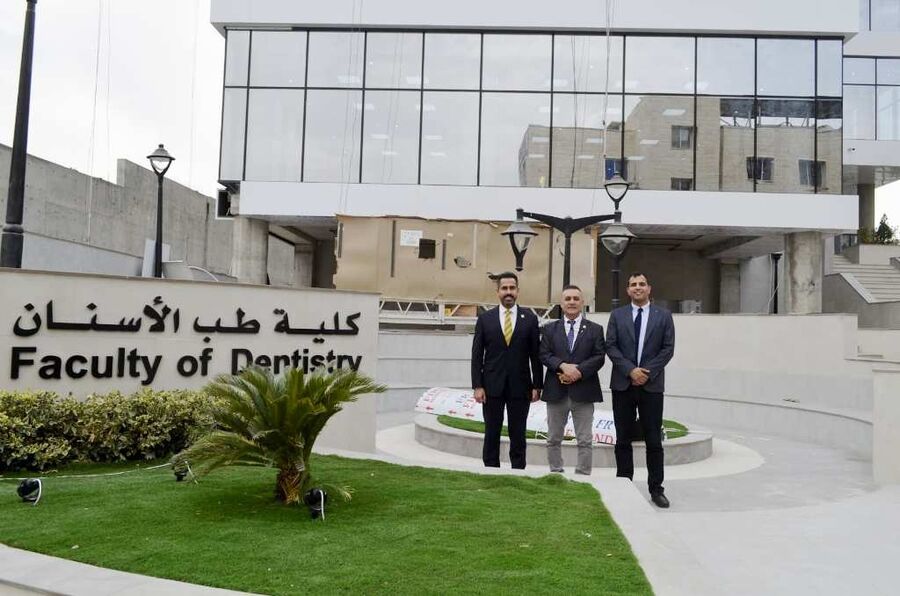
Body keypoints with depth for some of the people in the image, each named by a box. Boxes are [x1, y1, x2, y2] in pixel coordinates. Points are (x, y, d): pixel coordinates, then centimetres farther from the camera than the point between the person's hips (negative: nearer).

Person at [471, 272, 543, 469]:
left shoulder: (530, 319, 3)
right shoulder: (485, 318, 3)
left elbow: (536, 355, 4)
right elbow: (477, 355, 2)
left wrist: (537, 386, -1)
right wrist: (477, 386, -5)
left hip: (520, 386, 0)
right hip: (492, 386, 0)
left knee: (518, 435, 6)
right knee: (491, 434, 7)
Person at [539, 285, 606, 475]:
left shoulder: (595, 329, 7)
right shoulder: (550, 329, 9)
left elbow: (599, 357, -3)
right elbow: (544, 355, -1)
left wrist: (578, 371, -15)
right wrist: (563, 366, -17)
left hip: (583, 391, -1)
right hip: (556, 391, 2)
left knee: (585, 441, 1)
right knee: (553, 439, 9)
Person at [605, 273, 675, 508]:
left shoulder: (663, 316, 6)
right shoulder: (617, 315, 7)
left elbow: (668, 349, 0)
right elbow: (610, 347, -1)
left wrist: (648, 372, -11)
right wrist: (630, 370, -12)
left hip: (652, 385, -1)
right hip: (622, 384, 1)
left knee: (654, 440, 2)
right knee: (623, 439, 6)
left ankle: (656, 489, 10)